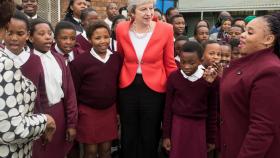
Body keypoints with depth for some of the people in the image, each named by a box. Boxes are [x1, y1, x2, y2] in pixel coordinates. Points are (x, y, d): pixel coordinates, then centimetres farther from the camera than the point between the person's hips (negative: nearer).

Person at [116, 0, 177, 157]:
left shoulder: (166, 29, -9)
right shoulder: (121, 29, -4)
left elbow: (169, 63, -1)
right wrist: (116, 83, 13)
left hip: (154, 88, -1)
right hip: (128, 87, 2)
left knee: (150, 136, 14)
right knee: (129, 135, 17)